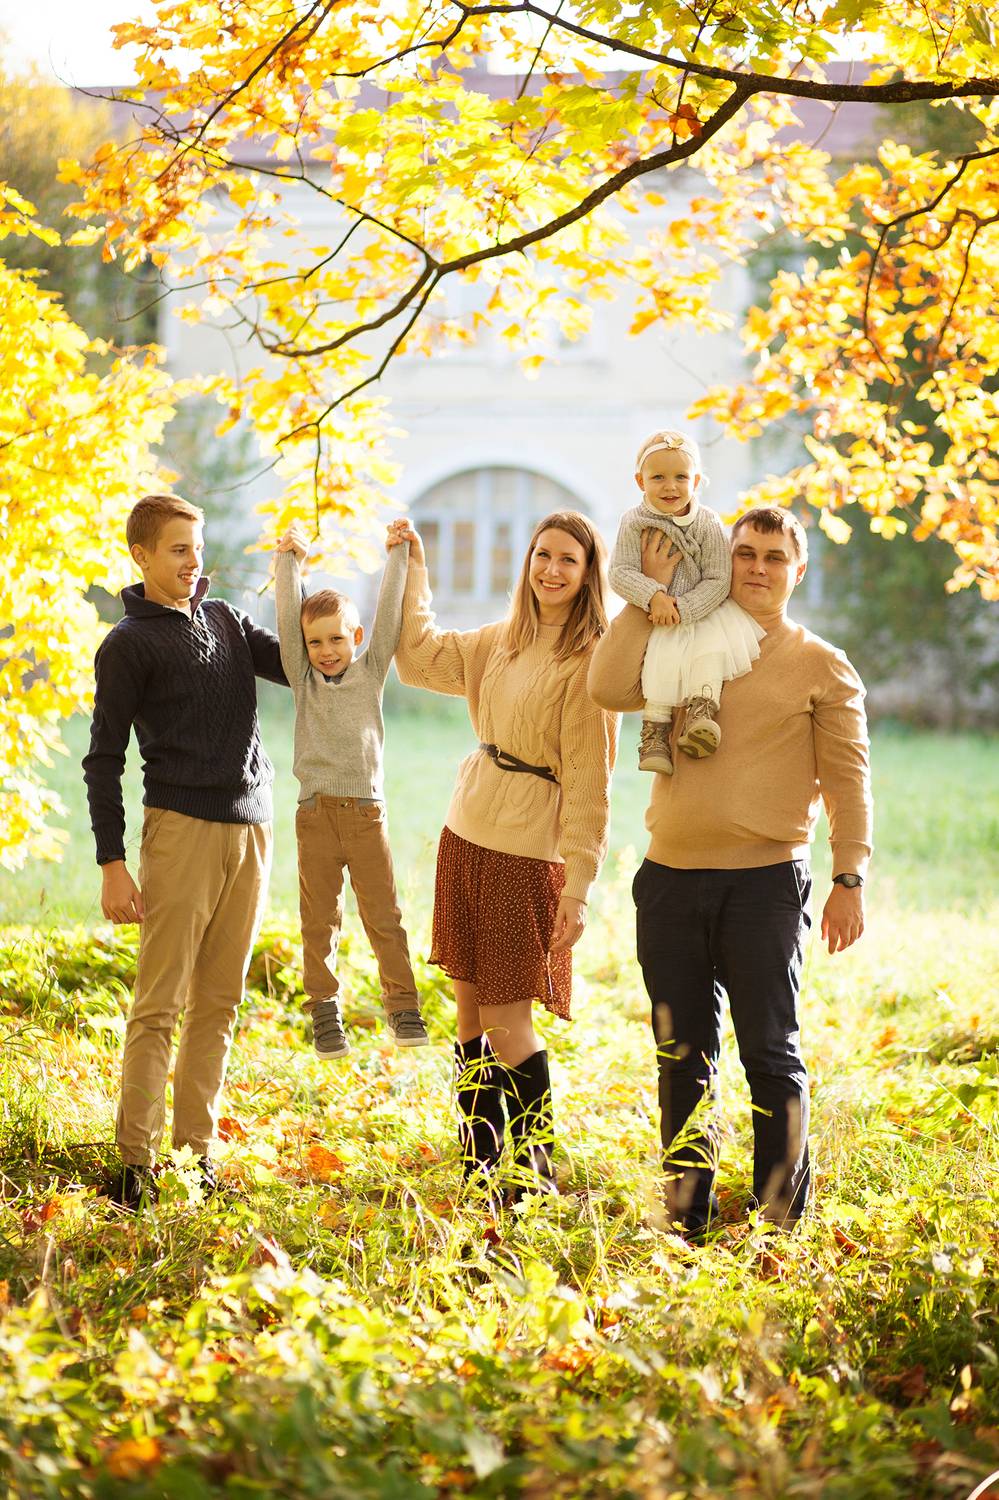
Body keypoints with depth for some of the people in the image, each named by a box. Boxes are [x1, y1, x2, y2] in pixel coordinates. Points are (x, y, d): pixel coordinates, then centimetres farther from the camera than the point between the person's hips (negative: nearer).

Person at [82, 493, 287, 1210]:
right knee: (160, 1003, -8)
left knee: (220, 1003, 6)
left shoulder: (227, 620, 18)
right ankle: (137, 1162, -6)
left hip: (252, 827, 6)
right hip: (182, 827, -5)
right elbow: (105, 759, -2)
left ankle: (197, 1151, 11)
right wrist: (112, 864, -9)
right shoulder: (128, 644, 1)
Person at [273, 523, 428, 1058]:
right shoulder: (303, 677, 8)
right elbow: (288, 618, 0)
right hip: (316, 813, 0)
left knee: (384, 918, 2)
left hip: (366, 812, 0)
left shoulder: (371, 671, 8)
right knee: (319, 923, 4)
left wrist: (398, 556, -2)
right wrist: (288, 561, -6)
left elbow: (389, 613, 2)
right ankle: (324, 1014, 13)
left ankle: (403, 1009, 9)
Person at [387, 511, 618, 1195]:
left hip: (528, 850, -7)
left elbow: (588, 782, -13)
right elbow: (419, 657, 25)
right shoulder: (501, 642, 11)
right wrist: (412, 568, 20)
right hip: (467, 833, 7)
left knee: (506, 1020, -6)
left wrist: (578, 887, -16)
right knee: (471, 1009, 10)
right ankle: (478, 1167, 20)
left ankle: (536, 1176, 6)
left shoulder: (589, 661, -10)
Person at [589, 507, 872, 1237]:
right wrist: (650, 593, -2)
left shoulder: (823, 668, 5)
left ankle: (785, 1219, 4)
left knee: (771, 1053, -2)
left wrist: (850, 880, -6)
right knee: (682, 1055, 9)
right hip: (672, 878, 4)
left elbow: (846, 780, 2)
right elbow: (610, 686, -5)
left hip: (765, 882, -3)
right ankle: (686, 1214, 18)